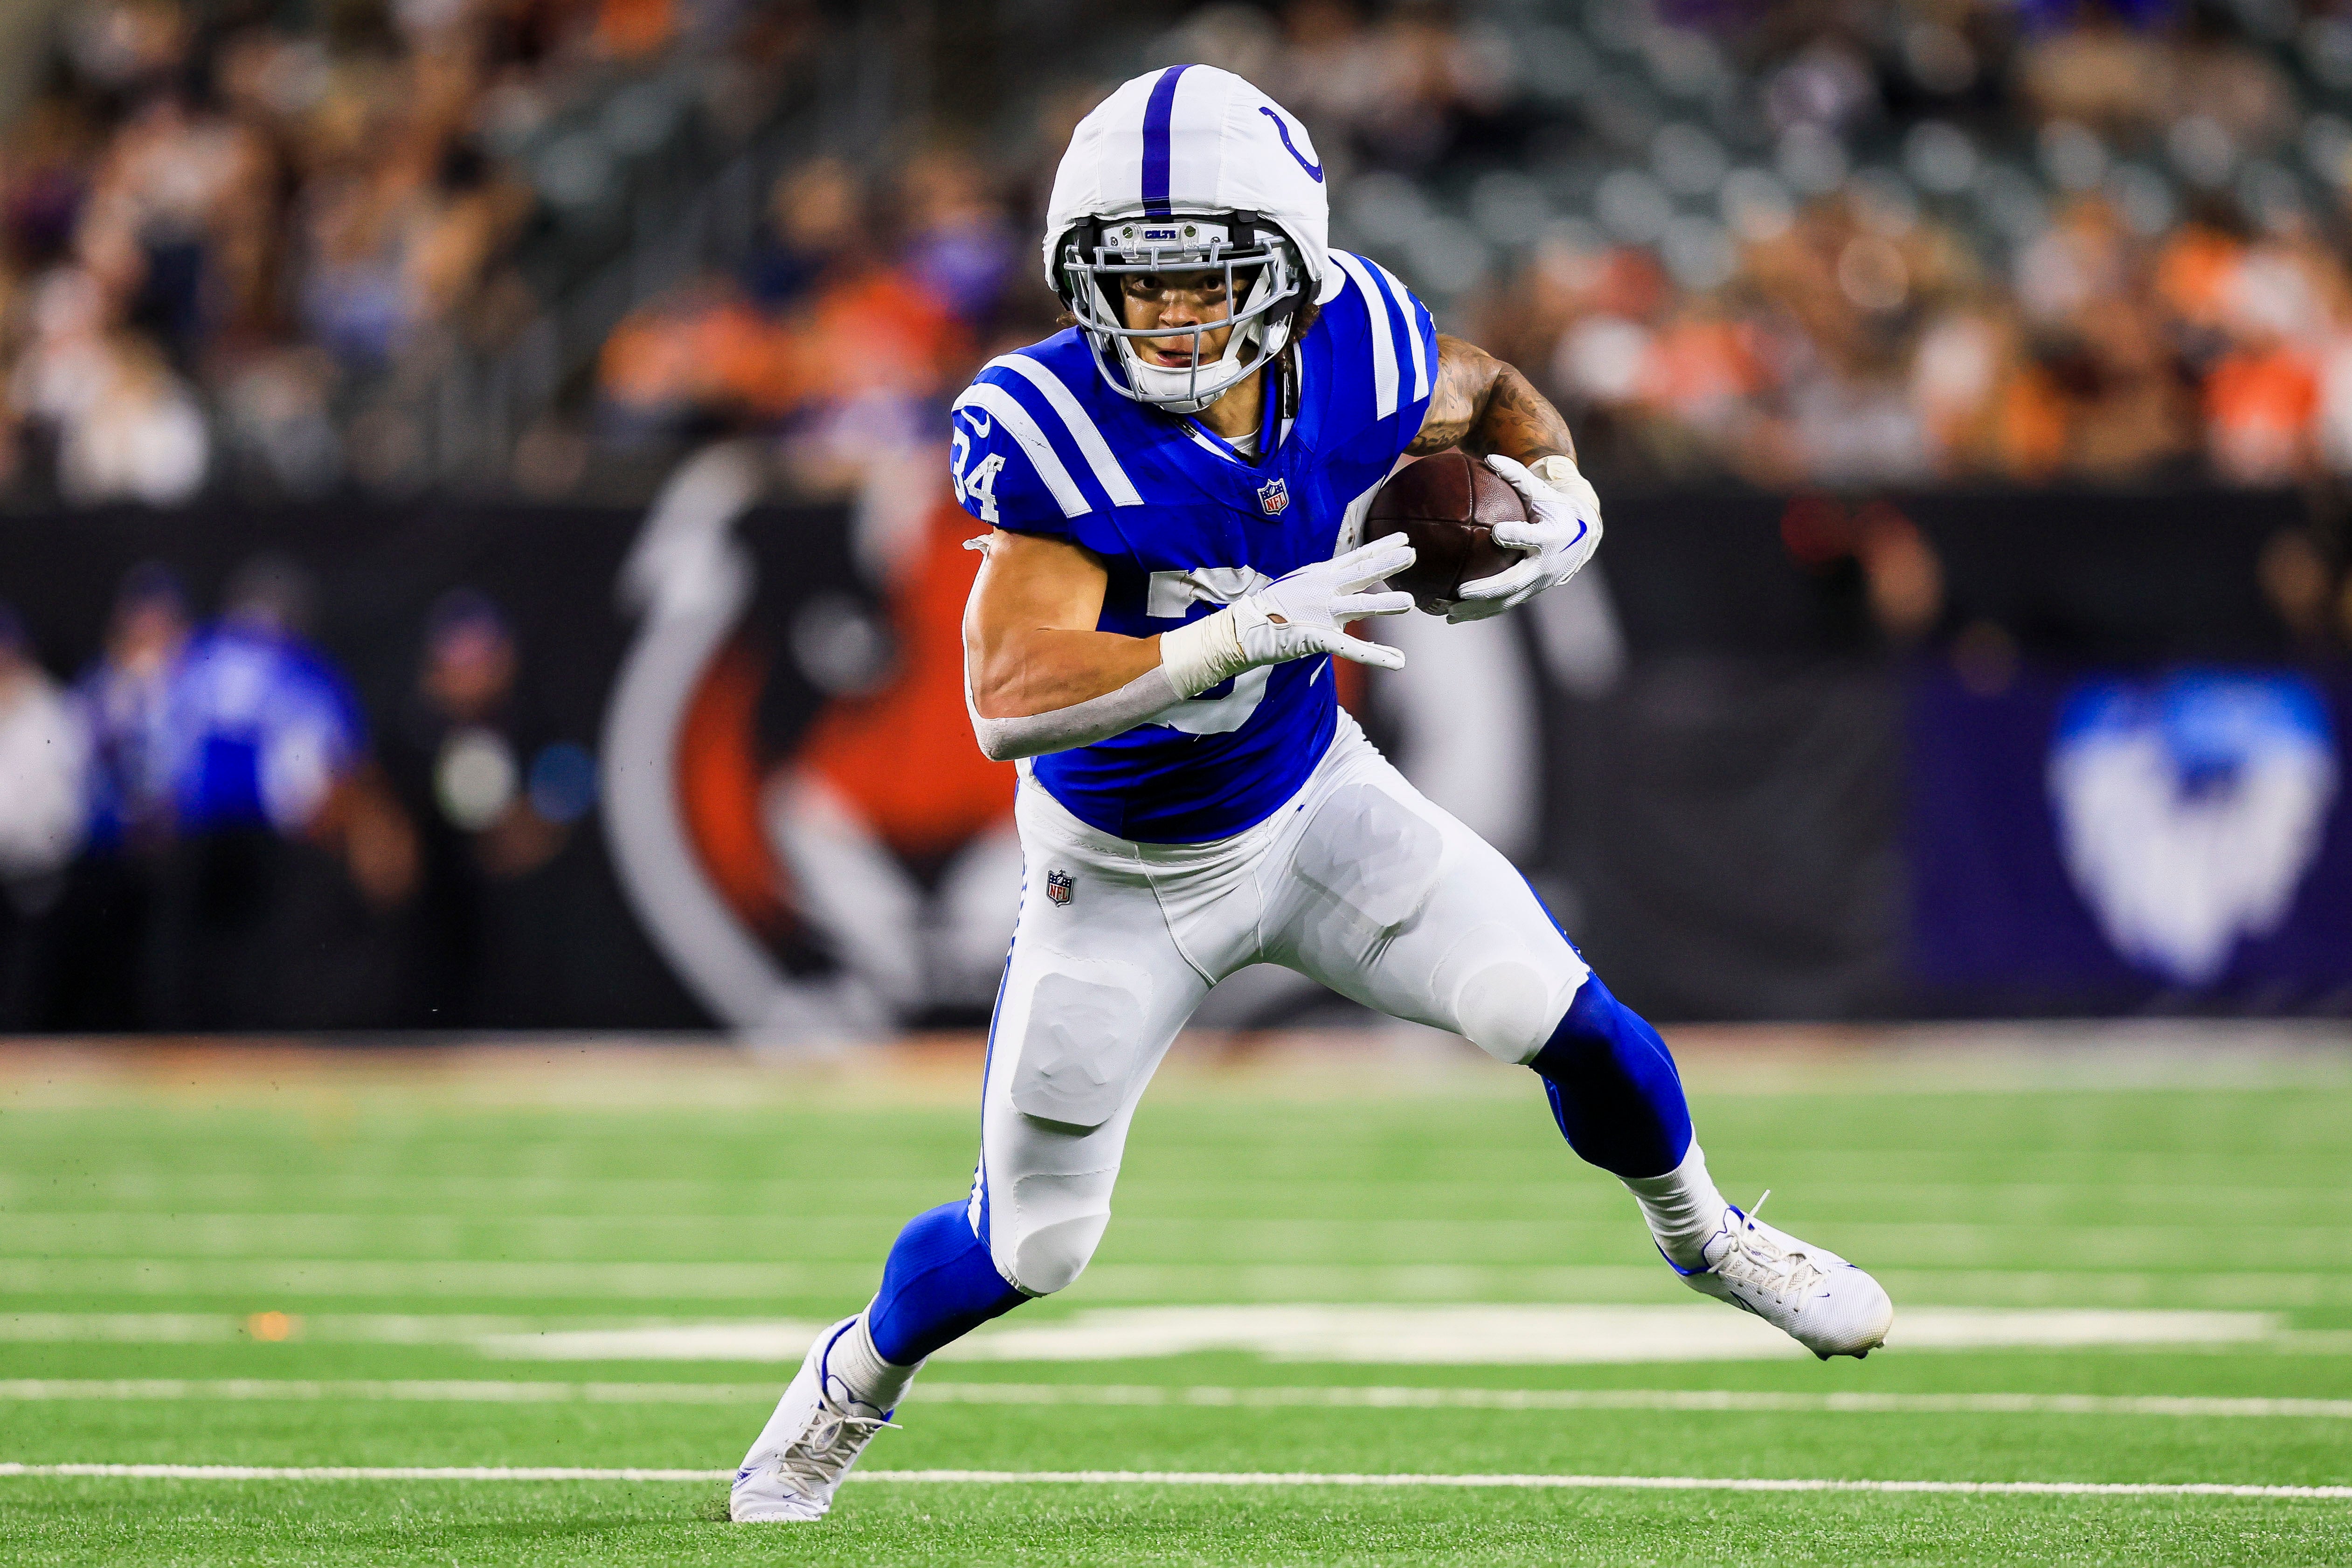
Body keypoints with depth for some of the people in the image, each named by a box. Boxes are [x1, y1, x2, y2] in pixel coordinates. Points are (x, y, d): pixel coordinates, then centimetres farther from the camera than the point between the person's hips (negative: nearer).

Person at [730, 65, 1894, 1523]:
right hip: (1122, 872, -3)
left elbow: (1495, 397, 6)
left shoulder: (1359, 351, -19)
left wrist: (1563, 502, -16)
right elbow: (1008, 700, -40)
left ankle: (1702, 1231, 23)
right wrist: (1251, 631, -48)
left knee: (1560, 1017, -10)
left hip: (1311, 797, 3)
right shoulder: (1055, 430, -32)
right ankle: (851, 1382, 37)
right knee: (1032, 1248, 3)